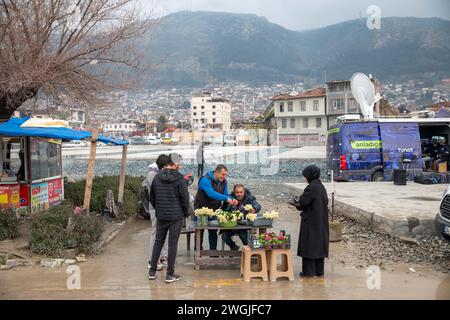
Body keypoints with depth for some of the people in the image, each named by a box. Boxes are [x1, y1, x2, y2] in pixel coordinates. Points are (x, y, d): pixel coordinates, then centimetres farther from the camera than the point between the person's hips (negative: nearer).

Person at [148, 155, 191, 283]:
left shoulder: (157, 177, 2)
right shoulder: (179, 179, -13)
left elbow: (152, 197, 8)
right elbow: (184, 198, -10)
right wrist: (187, 212, 6)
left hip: (160, 216, 4)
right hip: (176, 216, -4)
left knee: (158, 242, 15)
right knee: (173, 244, 2)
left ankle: (152, 272, 19)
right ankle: (170, 274, 7)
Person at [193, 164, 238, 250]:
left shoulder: (224, 182, -1)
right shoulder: (205, 180, -24)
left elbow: (225, 194, 1)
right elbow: (211, 193, -38)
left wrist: (232, 200, -22)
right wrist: (226, 198, -44)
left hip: (214, 210, 5)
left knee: (213, 232, 7)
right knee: (199, 231, 7)